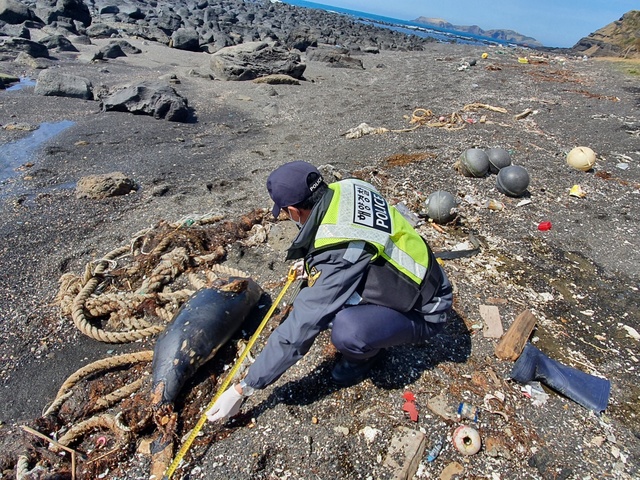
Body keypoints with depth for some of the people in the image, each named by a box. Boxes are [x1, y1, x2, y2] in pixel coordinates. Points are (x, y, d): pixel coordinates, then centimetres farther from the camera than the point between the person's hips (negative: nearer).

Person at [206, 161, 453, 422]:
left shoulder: (339, 255, -35)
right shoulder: (347, 188, -11)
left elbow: (298, 329, -29)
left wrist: (243, 388, -17)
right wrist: (309, 264, 25)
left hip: (424, 312, -7)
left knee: (347, 331, -33)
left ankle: (364, 356, 2)